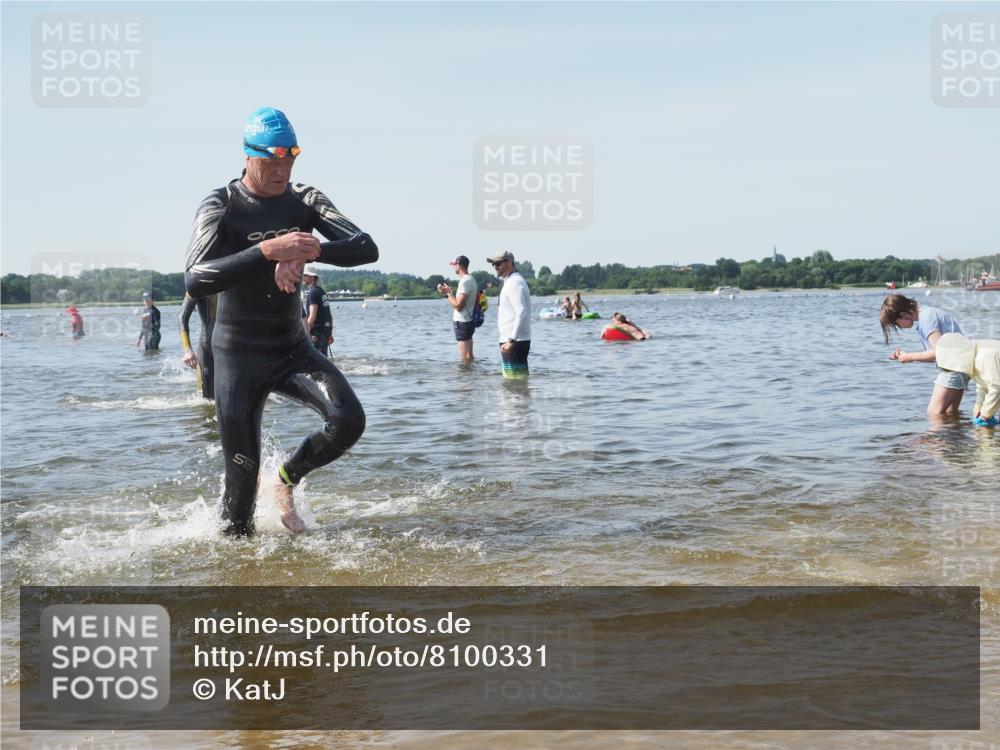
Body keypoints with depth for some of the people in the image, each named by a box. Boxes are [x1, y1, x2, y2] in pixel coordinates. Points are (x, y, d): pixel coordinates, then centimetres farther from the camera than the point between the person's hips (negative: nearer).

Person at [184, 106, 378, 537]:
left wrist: (309, 251, -33)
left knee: (349, 420, -17)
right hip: (239, 355, -3)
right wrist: (266, 251, -40)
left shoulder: (304, 201, -2)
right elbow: (195, 282, -29)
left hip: (293, 349, 4)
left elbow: (367, 249, -13)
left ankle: (287, 478, 10)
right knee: (243, 470, -4)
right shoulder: (221, 207, -13)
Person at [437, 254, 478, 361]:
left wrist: (448, 293, -11)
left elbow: (458, 305, -21)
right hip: (468, 320, 10)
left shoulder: (465, 281, -18)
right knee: (469, 356, 15)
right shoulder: (471, 279, 14)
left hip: (462, 322, -10)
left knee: (465, 358, -9)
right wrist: (449, 292, 17)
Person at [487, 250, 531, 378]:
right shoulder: (512, 281, 19)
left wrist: (511, 340, -28)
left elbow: (522, 313, -25)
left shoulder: (514, 283, -14)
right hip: (512, 340, 11)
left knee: (515, 378, -9)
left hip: (514, 342, -11)